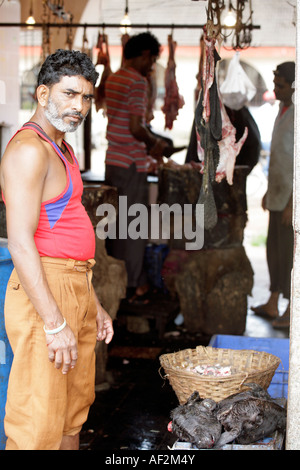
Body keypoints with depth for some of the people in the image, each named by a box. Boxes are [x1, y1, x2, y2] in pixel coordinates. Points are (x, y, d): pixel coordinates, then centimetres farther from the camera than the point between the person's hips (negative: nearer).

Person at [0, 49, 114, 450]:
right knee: (38, 426, -7)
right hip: (44, 294, -10)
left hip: (76, 288, 10)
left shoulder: (61, 149, 19)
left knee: (75, 412, 17)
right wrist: (55, 323, -23)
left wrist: (94, 305, 21)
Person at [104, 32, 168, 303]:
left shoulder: (113, 80, 13)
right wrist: (153, 144, -3)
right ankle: (132, 286, 7)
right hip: (131, 164, -9)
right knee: (133, 225, -1)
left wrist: (150, 143, 17)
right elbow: (136, 128, -21)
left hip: (113, 161, 9)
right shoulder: (138, 81, -14)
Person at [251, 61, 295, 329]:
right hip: (279, 193, 10)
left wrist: (292, 203, -23)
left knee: (290, 252, -3)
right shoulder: (284, 111, 11)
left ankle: (292, 311, 8)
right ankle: (272, 304, 25)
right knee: (274, 247, 14)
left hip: (293, 197, -10)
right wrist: (269, 191, 21)